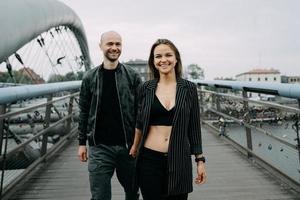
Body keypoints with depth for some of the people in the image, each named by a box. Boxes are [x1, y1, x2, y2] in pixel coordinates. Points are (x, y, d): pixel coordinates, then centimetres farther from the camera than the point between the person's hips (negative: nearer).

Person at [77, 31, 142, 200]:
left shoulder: (133, 76, 0)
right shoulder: (90, 78, 4)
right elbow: (84, 112, 8)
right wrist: (82, 143, 6)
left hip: (128, 146, 0)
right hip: (99, 148, 0)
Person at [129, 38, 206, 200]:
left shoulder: (189, 88, 0)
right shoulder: (146, 88, 1)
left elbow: (194, 127, 3)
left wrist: (200, 160, 2)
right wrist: (134, 147, 20)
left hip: (179, 161, 0)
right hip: (149, 158, 0)